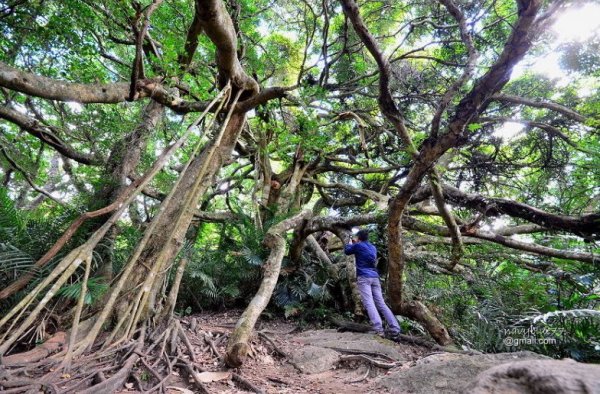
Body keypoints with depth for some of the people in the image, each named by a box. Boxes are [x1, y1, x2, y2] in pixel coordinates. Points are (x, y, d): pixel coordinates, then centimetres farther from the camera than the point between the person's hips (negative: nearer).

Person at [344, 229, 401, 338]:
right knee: (381, 303, 3)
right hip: (375, 277, 6)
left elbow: (346, 251, 21)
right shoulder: (373, 247, 21)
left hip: (363, 277, -6)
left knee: (369, 303, -15)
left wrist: (350, 243, 39)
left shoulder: (358, 246, 4)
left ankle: (378, 329, -30)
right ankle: (394, 329, -6)